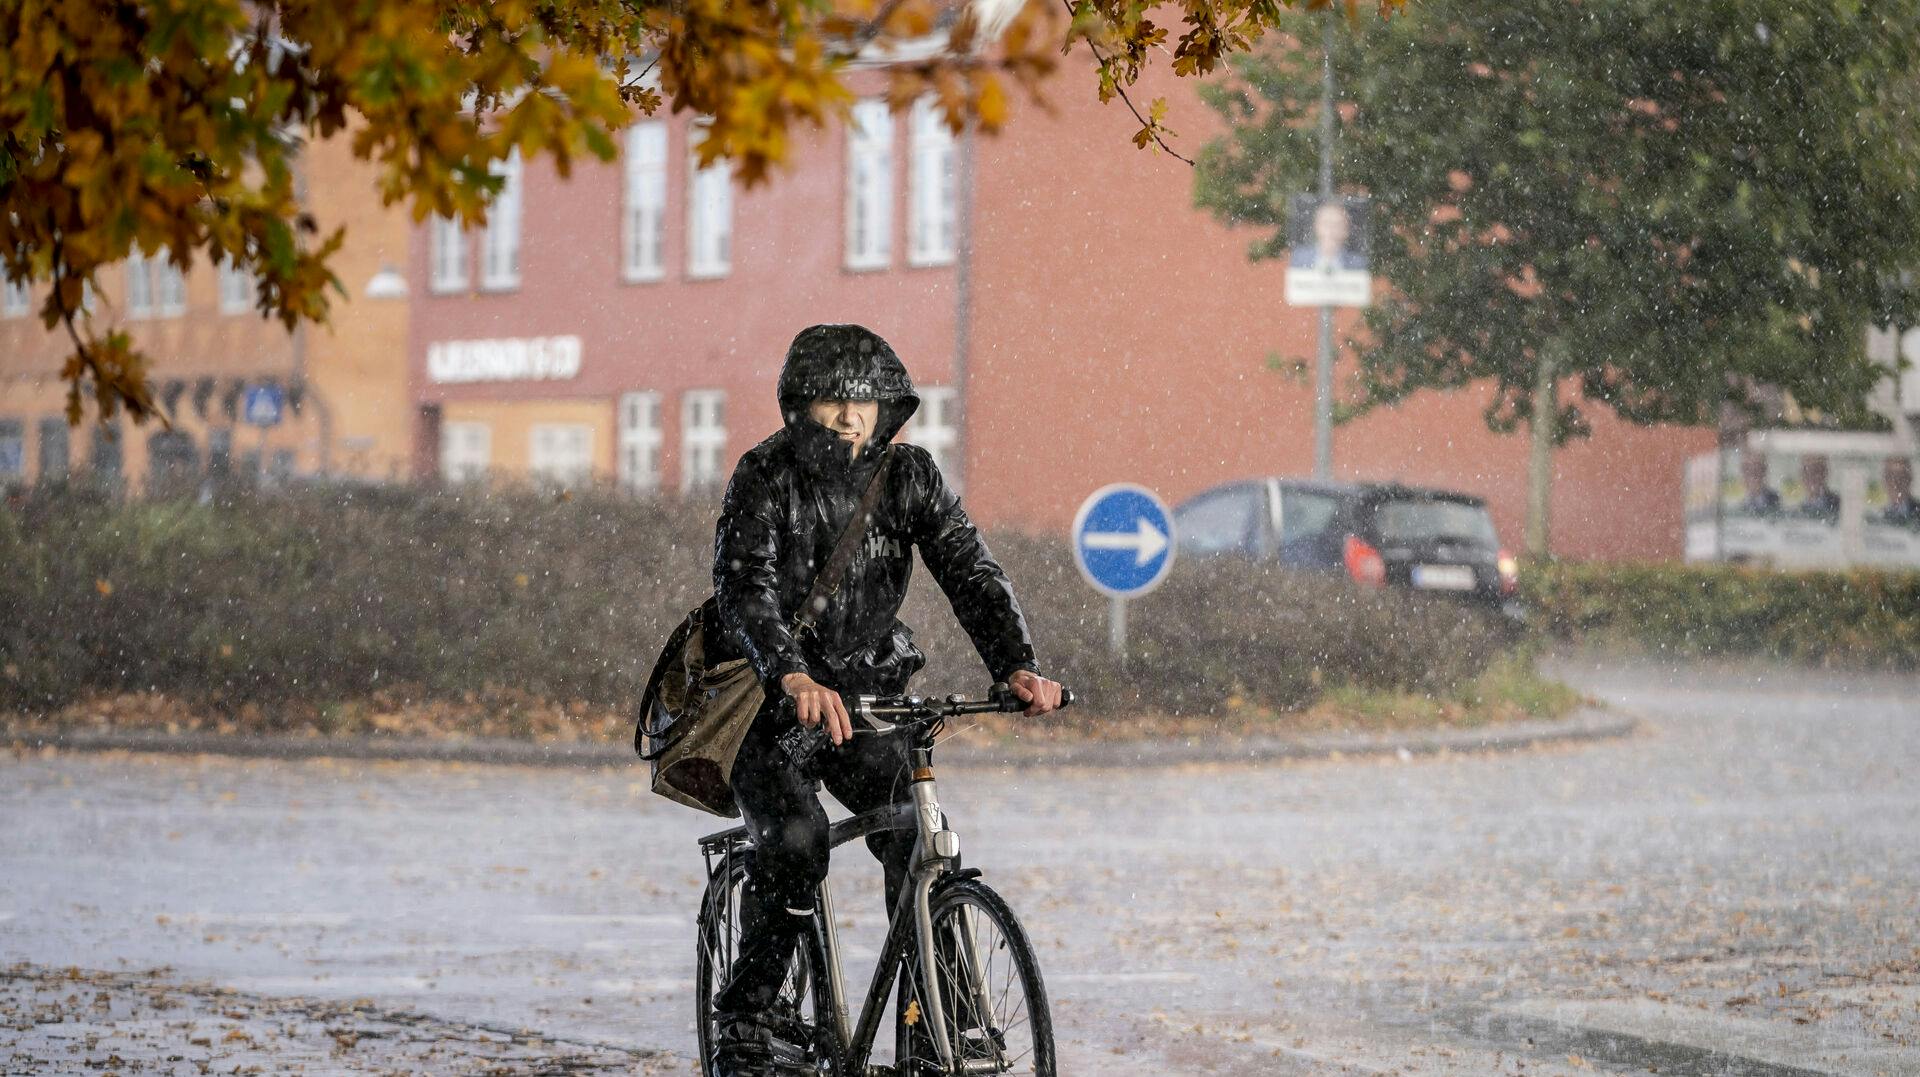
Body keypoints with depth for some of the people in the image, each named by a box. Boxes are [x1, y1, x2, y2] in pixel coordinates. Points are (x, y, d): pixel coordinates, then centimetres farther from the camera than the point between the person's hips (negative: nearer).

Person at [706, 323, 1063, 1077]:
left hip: (861, 696, 4)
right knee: (796, 838, -27)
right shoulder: (766, 476, -15)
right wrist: (795, 677, -49)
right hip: (765, 698, -4)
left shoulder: (907, 476, -4)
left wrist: (1017, 666, -32)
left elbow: (969, 570, -14)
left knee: (919, 838, -16)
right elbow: (745, 589, -30)